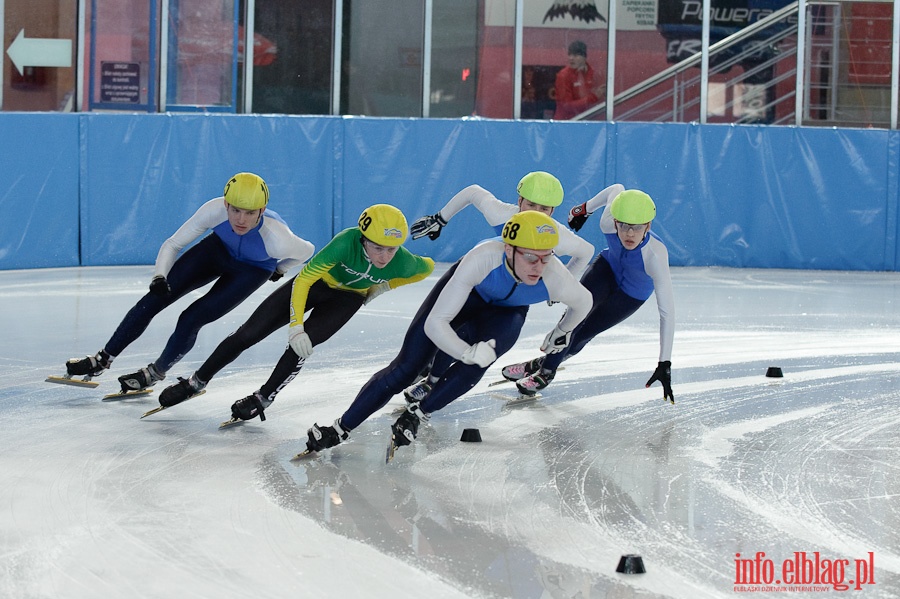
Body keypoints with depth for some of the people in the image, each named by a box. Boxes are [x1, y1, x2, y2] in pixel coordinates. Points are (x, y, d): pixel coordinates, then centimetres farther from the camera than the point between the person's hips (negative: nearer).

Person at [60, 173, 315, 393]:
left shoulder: (277, 238, -41)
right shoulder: (215, 210, -36)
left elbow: (307, 250, -17)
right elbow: (173, 244, -21)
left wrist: (279, 270, 0)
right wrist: (160, 276, -37)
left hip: (253, 270, -2)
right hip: (219, 247, 2)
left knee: (192, 319, -13)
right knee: (155, 298, -6)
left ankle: (156, 372, 14)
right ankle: (102, 360, 9)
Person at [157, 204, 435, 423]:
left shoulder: (402, 263, -32)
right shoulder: (347, 242, -40)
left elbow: (428, 266, -6)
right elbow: (302, 280, -33)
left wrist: (384, 286, -10)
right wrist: (296, 326, -39)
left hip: (347, 298, 1)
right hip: (317, 282, -1)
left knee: (302, 344, -23)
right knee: (249, 333, -2)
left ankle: (263, 398, 1)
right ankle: (196, 382, 17)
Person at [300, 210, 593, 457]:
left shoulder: (555, 279, -37)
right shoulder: (483, 258, -43)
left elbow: (583, 302, -9)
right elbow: (435, 323, -38)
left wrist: (562, 333, 7)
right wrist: (469, 353, -48)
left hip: (506, 312, 1)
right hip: (466, 291, -1)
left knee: (473, 366, -29)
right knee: (406, 368, -6)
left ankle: (415, 415, -8)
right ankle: (340, 429, 6)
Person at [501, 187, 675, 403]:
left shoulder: (656, 254, -44)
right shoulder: (608, 223, -34)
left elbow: (667, 312, -44)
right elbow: (617, 189, -11)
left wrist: (664, 364, -48)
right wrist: (585, 208, 7)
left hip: (633, 294, -2)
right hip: (609, 266, 2)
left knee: (583, 334, -9)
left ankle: (546, 370, 18)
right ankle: (544, 368, 3)